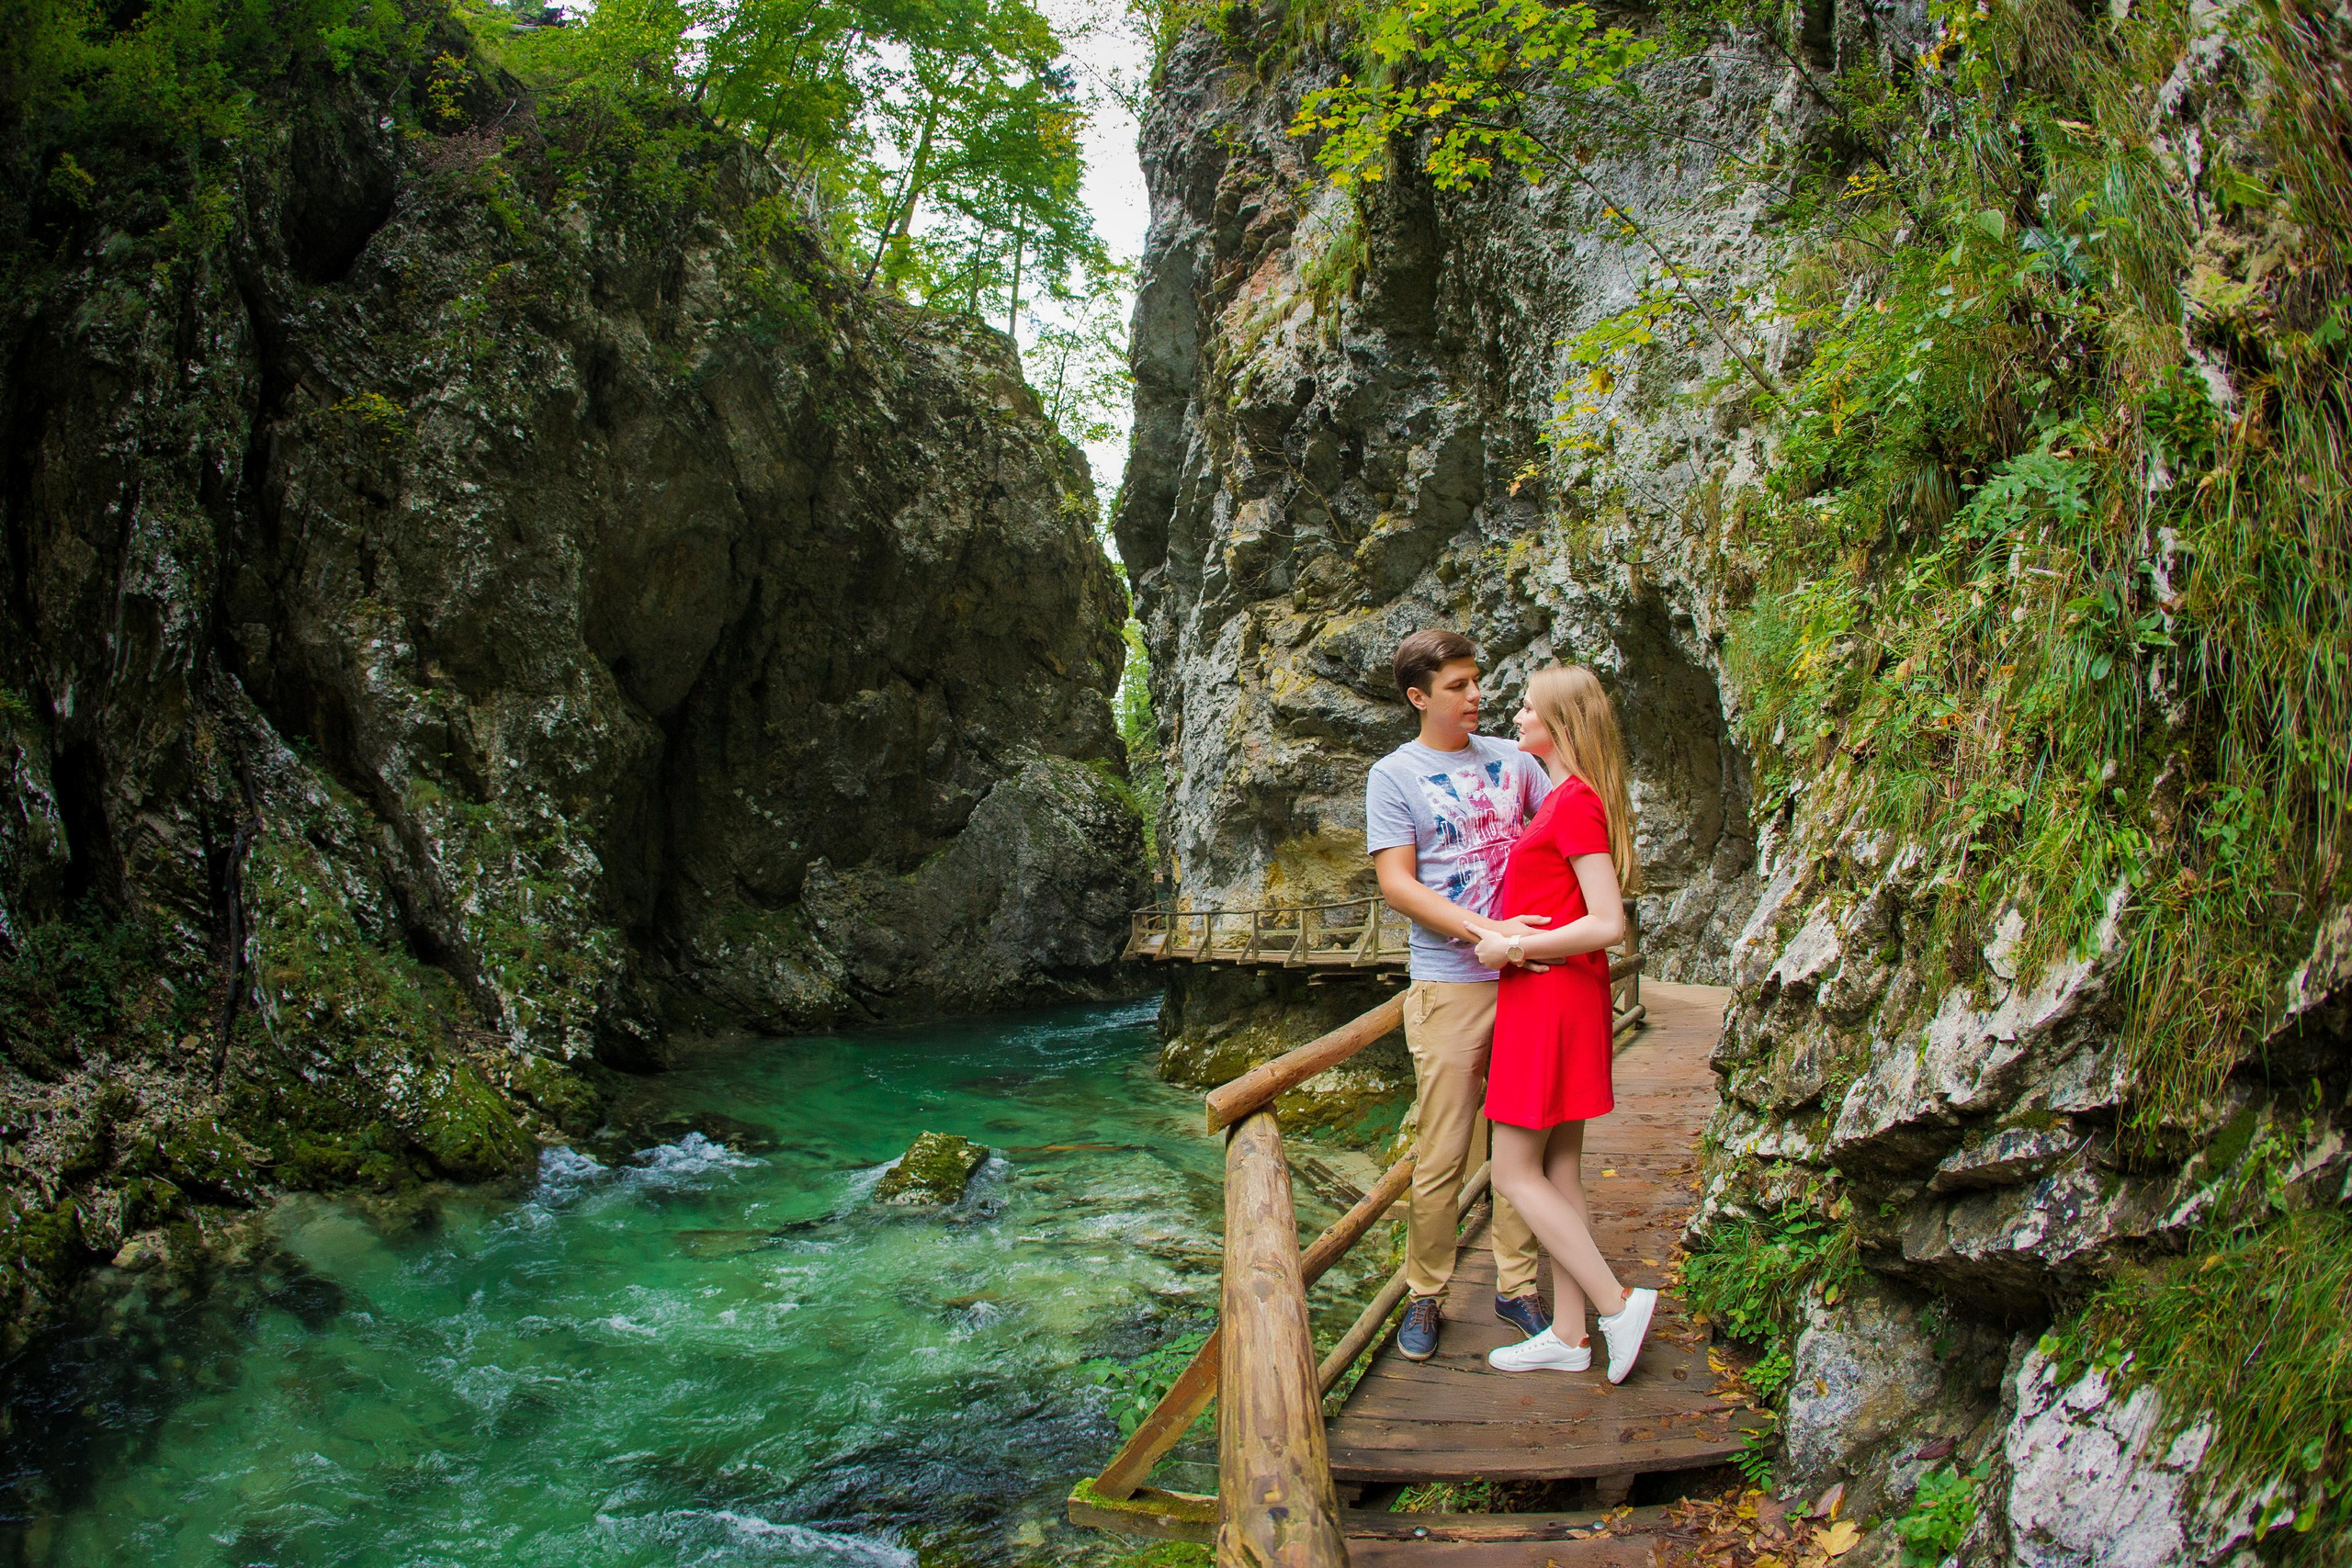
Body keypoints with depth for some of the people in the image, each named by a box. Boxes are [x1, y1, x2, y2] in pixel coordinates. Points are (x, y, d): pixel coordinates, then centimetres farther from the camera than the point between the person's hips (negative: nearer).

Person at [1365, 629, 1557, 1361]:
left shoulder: (1512, 759, 12)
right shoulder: (1394, 775, 0)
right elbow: (1396, 884, -7)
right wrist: (1482, 930, -19)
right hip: (1449, 983, -4)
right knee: (1441, 1156, -2)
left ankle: (1516, 1287, 22)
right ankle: (1425, 1295, 14)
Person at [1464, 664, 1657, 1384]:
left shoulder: (1576, 802, -15)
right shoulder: (1566, 797, 14)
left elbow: (1607, 924, -22)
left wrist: (1515, 947, -15)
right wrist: (1510, 932, 11)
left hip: (1548, 996, -10)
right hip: (1552, 997, 10)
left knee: (1516, 1175, -3)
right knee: (1558, 1172, 12)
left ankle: (1616, 1303, 3)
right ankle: (1568, 1335, 18)